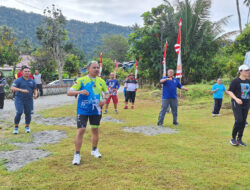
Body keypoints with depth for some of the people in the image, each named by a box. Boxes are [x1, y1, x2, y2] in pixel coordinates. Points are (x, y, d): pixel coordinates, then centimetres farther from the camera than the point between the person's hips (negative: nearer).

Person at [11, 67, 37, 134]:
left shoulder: (32, 81, 9)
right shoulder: (18, 80, -4)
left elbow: (35, 89, 14)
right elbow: (12, 88, -16)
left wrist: (35, 95, -9)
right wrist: (21, 90, -29)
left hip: (29, 100, 3)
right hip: (19, 99, -3)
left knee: (28, 113, 4)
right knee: (19, 113, -14)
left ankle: (27, 127, 24)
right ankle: (16, 127, 3)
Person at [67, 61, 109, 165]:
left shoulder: (101, 81, 3)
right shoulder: (81, 80, -8)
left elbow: (106, 93, 16)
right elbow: (69, 92, -11)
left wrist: (104, 99, -6)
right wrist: (79, 92, -30)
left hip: (96, 110, 4)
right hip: (83, 110, -4)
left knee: (95, 129, 14)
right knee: (81, 130, -8)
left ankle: (94, 150, 34)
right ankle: (77, 154, 4)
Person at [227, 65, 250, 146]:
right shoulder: (235, 81, -7)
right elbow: (230, 92, -10)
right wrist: (236, 99, -25)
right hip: (236, 103, -6)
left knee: (243, 121, 5)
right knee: (239, 120, -16)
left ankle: (239, 139, 17)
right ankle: (233, 138, -1)